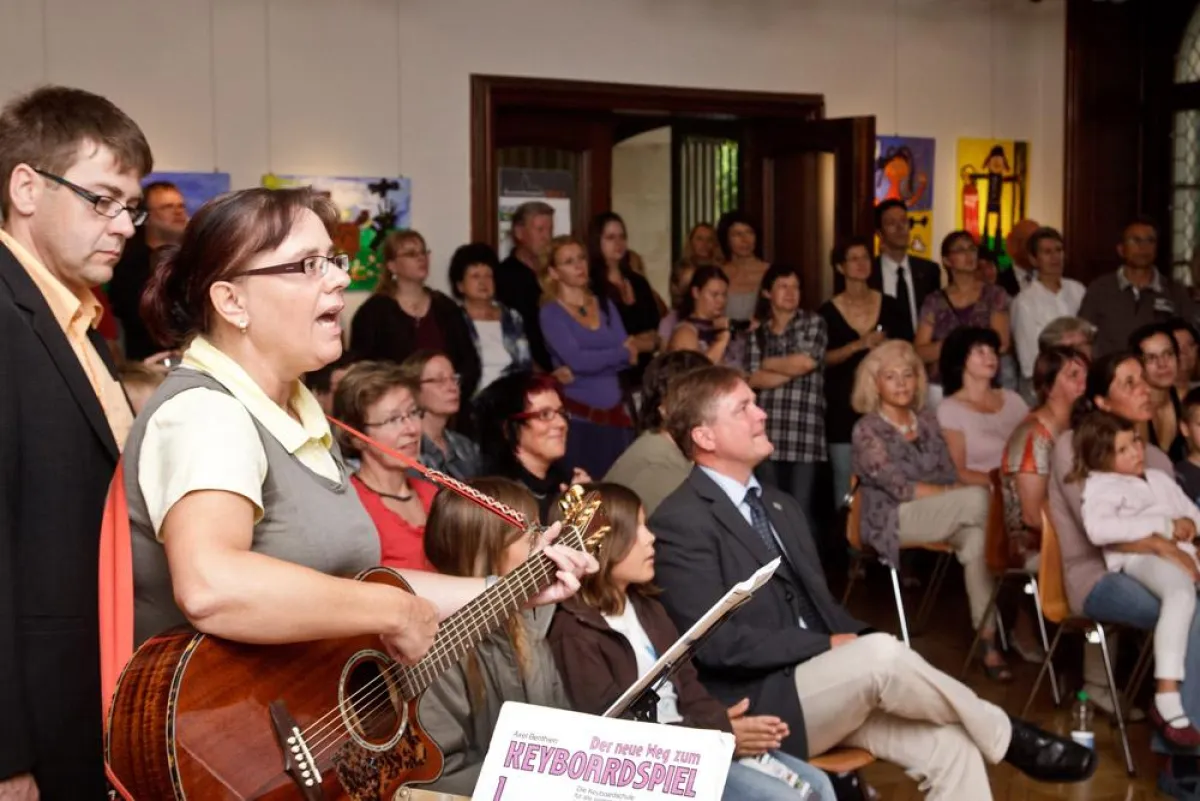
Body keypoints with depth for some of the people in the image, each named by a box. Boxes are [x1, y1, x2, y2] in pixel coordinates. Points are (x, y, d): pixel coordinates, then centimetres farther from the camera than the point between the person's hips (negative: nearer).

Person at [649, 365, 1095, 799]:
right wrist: (829, 646, -16)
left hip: (820, 681, 8)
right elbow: (718, 642, -18)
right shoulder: (679, 523, -12)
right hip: (760, 708, -8)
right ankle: (1005, 736, -4)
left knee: (949, 745, -12)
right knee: (882, 654, -28)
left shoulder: (778, 506, 16)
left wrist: (857, 642, -4)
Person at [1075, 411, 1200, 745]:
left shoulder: (1159, 478, 34)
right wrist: (1164, 525, -8)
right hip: (1143, 557, -7)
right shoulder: (1100, 485, 10)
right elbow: (1098, 529, -11)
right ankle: (1167, 700, -43)